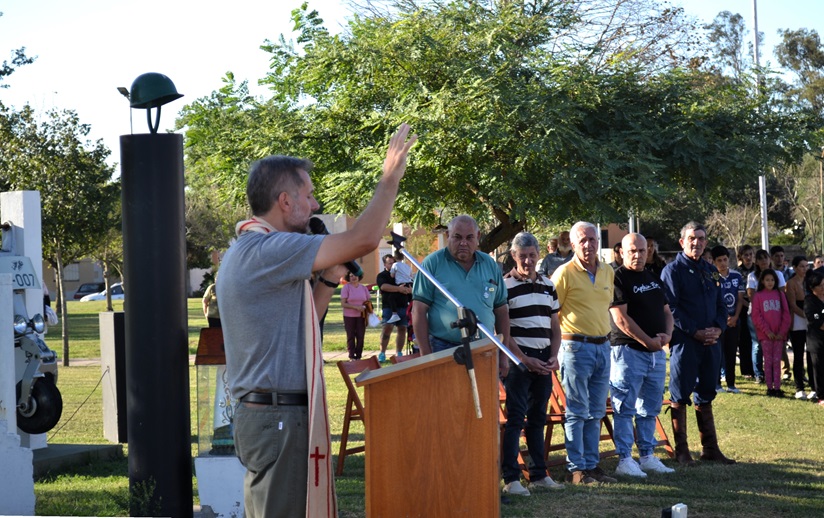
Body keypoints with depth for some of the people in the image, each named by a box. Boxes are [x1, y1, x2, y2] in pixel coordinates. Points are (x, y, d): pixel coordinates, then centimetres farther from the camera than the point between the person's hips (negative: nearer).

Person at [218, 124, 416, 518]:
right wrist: (390, 178, -9)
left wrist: (328, 279, 10)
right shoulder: (266, 250, -17)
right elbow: (363, 239, -22)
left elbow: (298, 320, 23)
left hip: (266, 413, 11)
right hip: (279, 418, -11)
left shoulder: (246, 251, 17)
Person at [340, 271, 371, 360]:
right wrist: (356, 307, -20)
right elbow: (343, 304, -10)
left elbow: (369, 300, 15)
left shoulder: (363, 288, 9)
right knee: (351, 336, 1)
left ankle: (359, 355, 8)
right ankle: (352, 356, 7)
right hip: (349, 316, -3)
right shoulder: (346, 288, -3)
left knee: (360, 336, 0)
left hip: (361, 316, 3)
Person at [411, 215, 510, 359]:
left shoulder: (490, 265, 10)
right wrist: (426, 357, -10)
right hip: (443, 350, -4)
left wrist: (503, 356, 9)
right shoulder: (432, 263, -3)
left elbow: (501, 311, 14)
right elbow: (419, 311, -5)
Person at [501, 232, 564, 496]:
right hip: (519, 360, -6)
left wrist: (554, 356, 2)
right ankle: (510, 478, -4)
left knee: (538, 418, 11)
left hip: (544, 360, 6)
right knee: (515, 418, -6)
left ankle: (539, 474, 18)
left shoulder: (548, 285, 13)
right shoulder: (506, 286, -6)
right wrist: (526, 360, -13)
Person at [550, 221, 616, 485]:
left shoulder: (608, 272, 11)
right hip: (576, 347, -6)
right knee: (577, 411, -4)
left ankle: (592, 465, 18)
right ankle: (576, 469, 1)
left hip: (602, 346, 7)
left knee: (596, 412, 11)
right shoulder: (565, 273, -9)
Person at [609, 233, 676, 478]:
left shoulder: (653, 279, 17)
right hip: (628, 350, -8)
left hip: (657, 352, 8)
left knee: (650, 409, 12)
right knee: (625, 408, -5)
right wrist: (647, 340, -15)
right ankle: (624, 459, -2)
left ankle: (647, 457, 19)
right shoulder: (618, 279, -8)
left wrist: (668, 334, -2)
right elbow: (620, 318, -15)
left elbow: (666, 311, 19)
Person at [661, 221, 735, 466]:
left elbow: (721, 304, 16)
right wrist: (696, 332, -16)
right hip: (684, 341, -6)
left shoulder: (711, 271, 15)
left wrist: (718, 328, -3)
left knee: (705, 397, 12)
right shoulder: (673, 270, -5)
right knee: (680, 396, -1)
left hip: (710, 341, 6)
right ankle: (681, 450, 5)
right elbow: (671, 308, -11)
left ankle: (710, 448, 18)